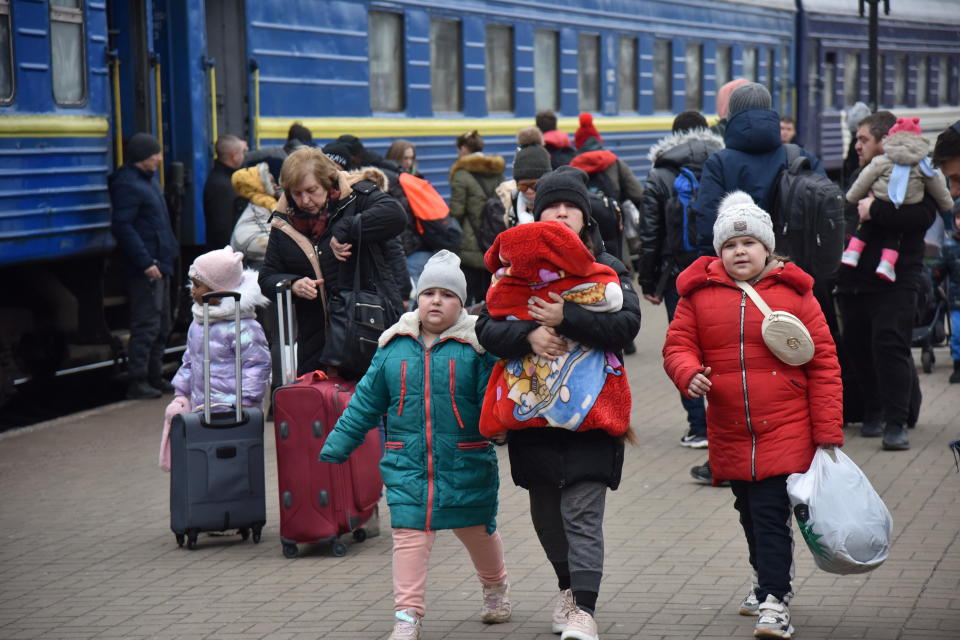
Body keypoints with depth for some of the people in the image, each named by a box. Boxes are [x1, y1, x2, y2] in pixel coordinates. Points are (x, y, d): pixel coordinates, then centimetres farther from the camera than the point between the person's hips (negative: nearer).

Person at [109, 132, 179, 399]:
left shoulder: (147, 180, 17)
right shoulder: (127, 185, -15)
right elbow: (123, 227, -22)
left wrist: (167, 256, 19)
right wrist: (146, 262, -24)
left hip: (159, 264, 10)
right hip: (144, 269, -10)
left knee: (161, 326, 14)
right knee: (146, 325, -9)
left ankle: (154, 376, 22)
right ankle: (138, 382, -5)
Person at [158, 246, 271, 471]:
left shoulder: (242, 326, -15)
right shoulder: (198, 323, 13)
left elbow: (258, 364, -14)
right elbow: (189, 360, 25)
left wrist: (245, 403, -16)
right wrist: (181, 393, 20)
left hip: (231, 409, -9)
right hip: (201, 408, 9)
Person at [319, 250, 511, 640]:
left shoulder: (477, 345, -5)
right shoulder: (394, 346, 5)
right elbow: (365, 403, 12)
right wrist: (336, 446, 12)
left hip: (466, 462, -1)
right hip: (407, 464, 1)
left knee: (478, 531, 14)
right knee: (409, 535, -5)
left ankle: (496, 589, 41)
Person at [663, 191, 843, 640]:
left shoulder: (793, 293, -3)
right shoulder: (700, 293, 3)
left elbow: (824, 363, -2)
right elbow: (677, 345, 6)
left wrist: (828, 432, -5)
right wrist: (689, 375, -19)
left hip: (785, 429, -4)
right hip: (729, 430, 4)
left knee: (771, 513, -12)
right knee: (750, 513, 19)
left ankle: (775, 602, -8)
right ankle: (766, 578, 41)